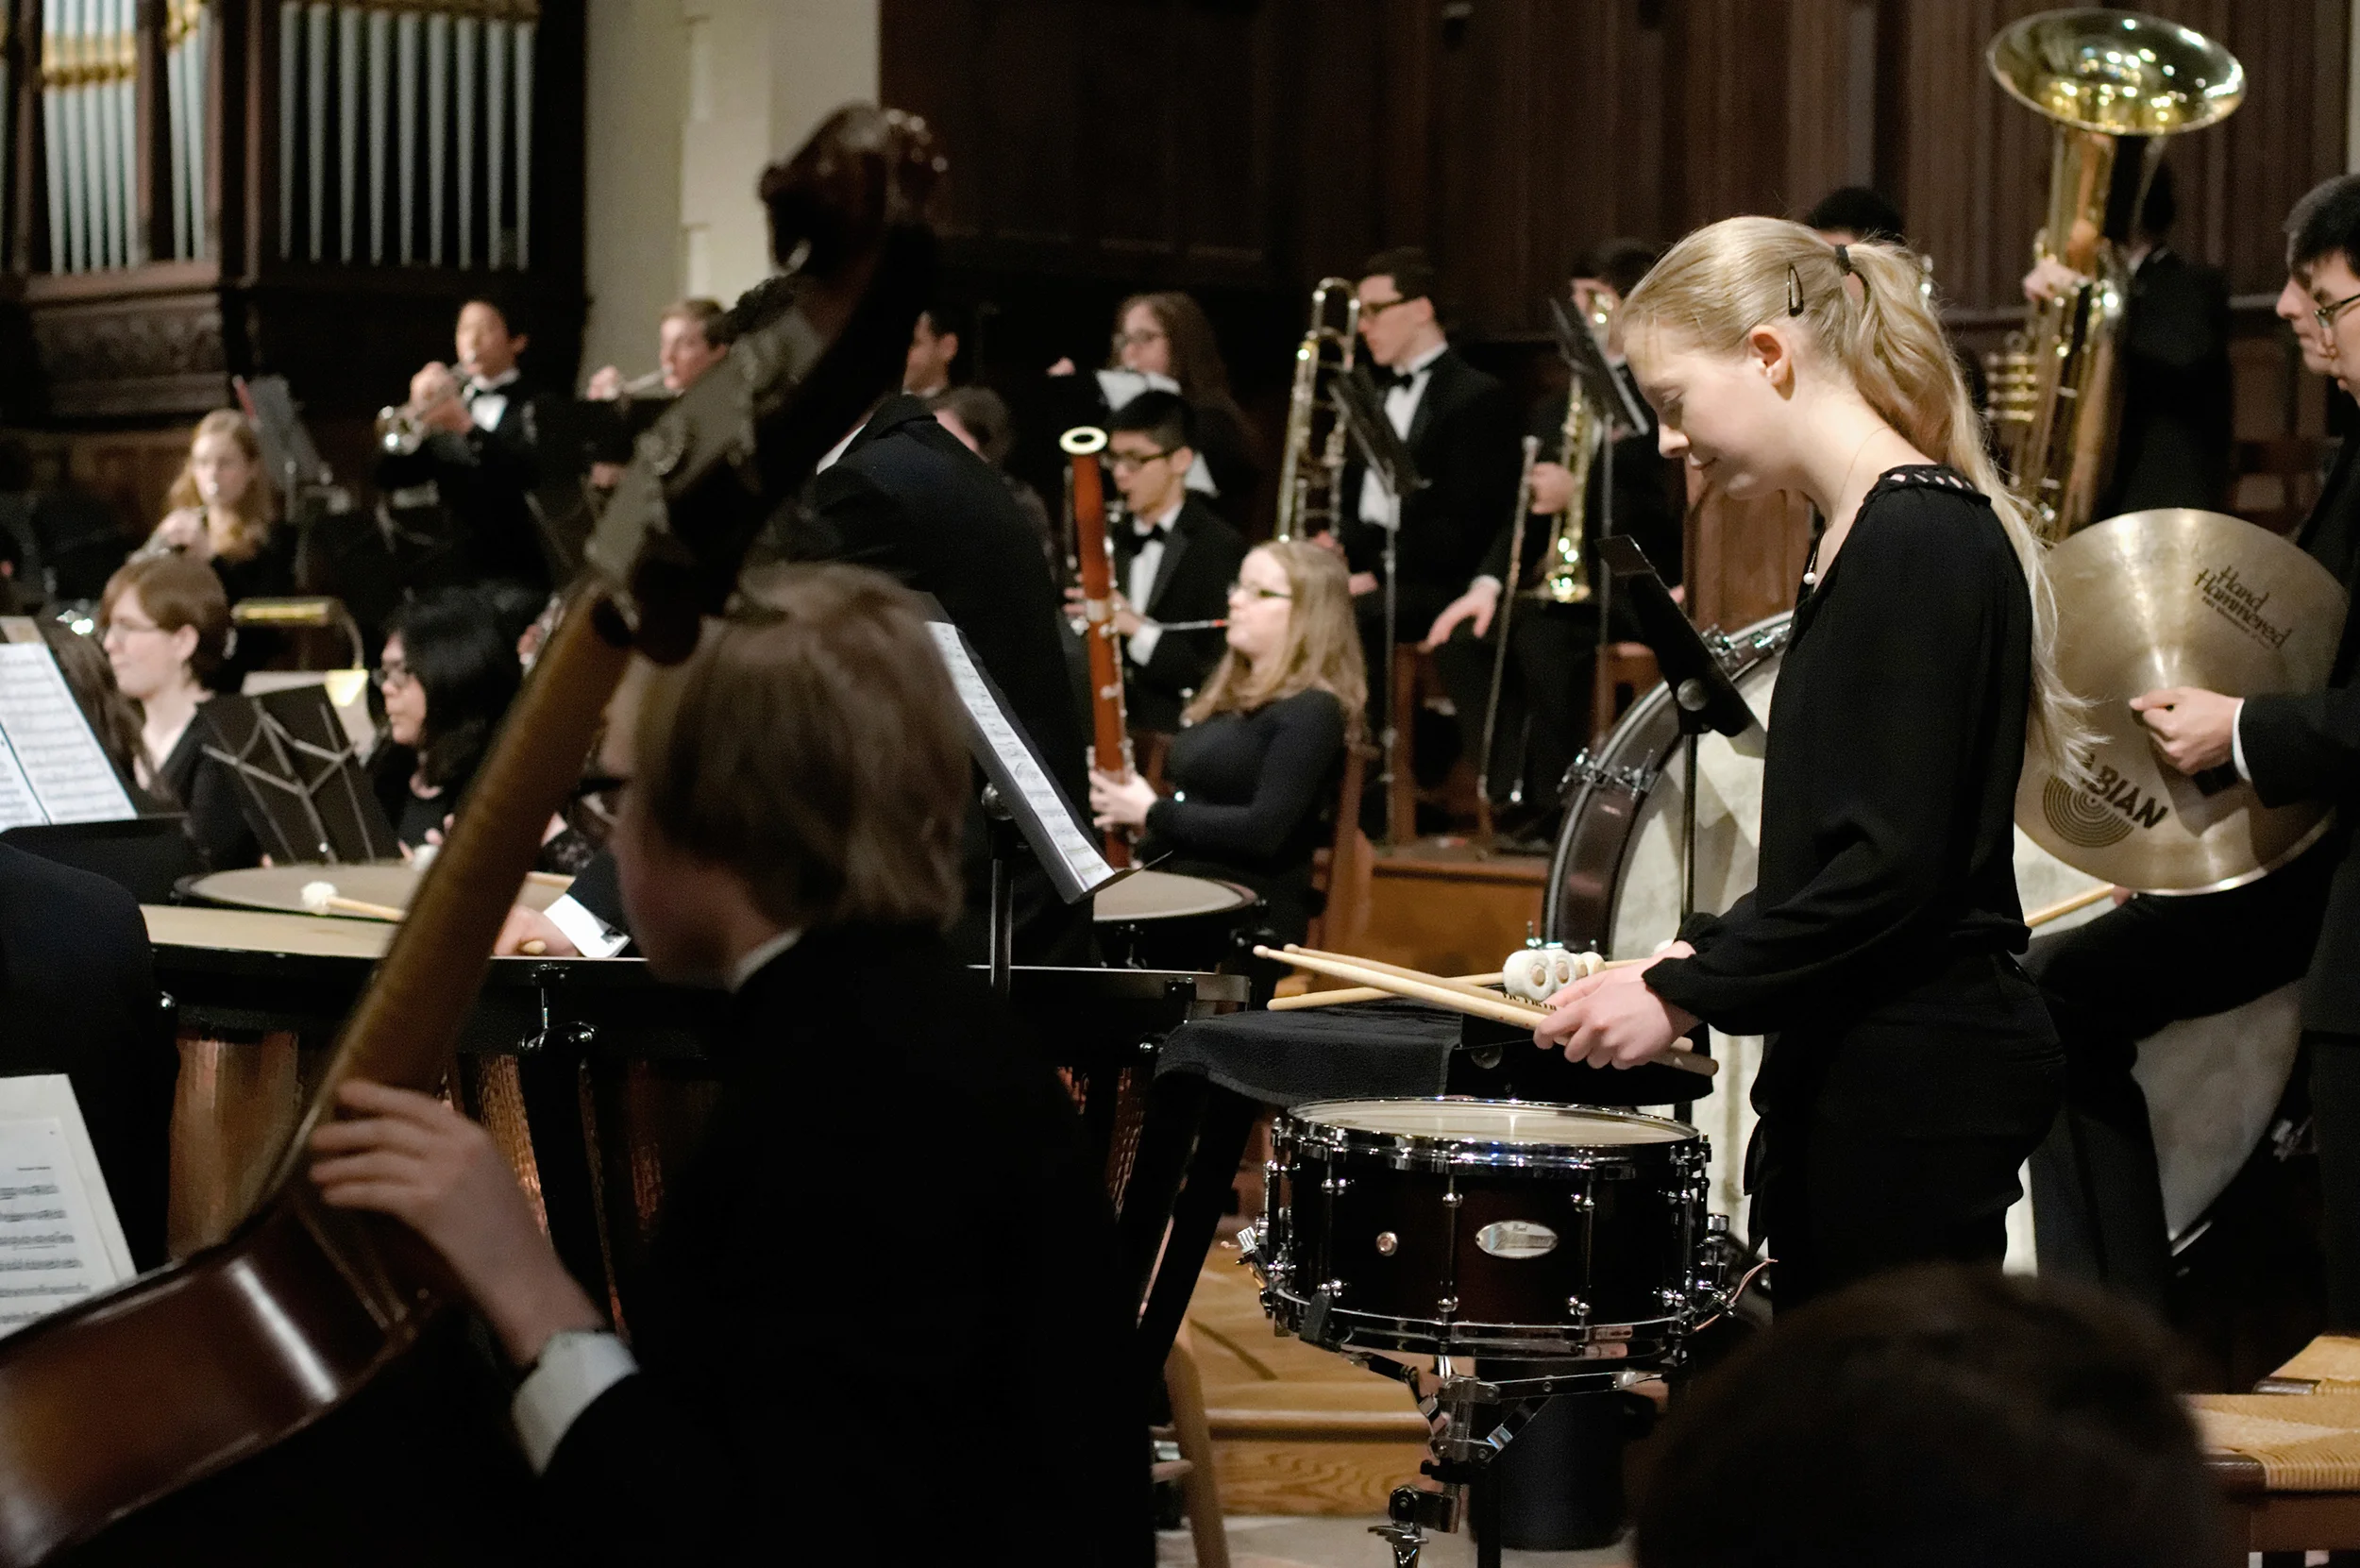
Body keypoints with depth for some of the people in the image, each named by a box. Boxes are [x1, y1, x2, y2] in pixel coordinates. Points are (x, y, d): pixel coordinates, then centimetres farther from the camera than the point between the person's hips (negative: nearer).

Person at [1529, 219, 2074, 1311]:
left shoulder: (1920, 542, -15)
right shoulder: (1872, 538, 15)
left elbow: (1897, 864, -21)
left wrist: (1685, 996, -16)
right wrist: (1694, 954, 11)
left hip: (1918, 1084, -10)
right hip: (1861, 1069, 10)